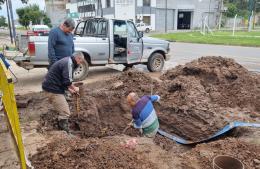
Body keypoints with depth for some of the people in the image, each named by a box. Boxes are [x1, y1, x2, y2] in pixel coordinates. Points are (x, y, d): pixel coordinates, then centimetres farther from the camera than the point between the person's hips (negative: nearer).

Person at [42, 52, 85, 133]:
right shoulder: (69, 63, -15)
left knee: (62, 110, 22)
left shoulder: (67, 61, 19)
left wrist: (70, 89, 15)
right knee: (65, 113, -9)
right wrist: (74, 88, -5)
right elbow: (67, 81, -22)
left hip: (50, 87, 11)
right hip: (52, 89, -11)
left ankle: (60, 128, 33)